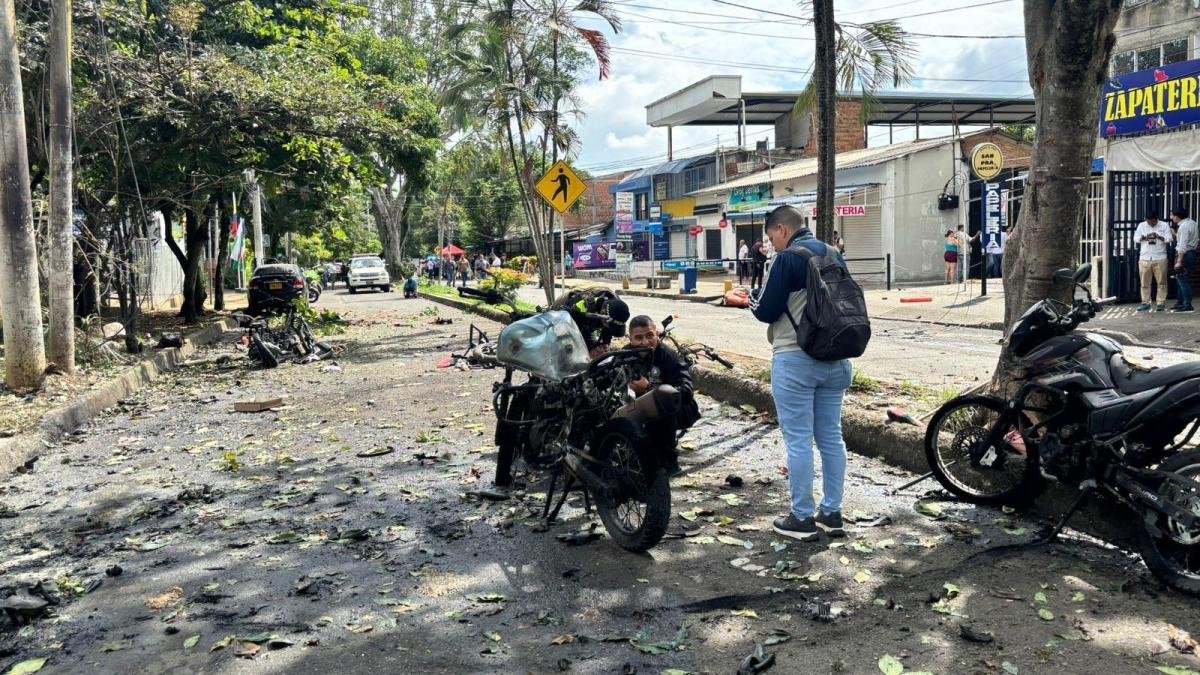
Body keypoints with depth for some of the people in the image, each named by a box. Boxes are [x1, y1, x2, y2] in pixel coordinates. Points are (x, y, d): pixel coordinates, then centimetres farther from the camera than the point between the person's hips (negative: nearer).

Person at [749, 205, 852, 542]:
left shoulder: (787, 259, -12)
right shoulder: (835, 256, 11)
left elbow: (767, 311, -11)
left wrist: (753, 299, 10)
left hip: (796, 360, -7)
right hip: (835, 359, 7)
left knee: (799, 440, 0)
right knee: (831, 437, 11)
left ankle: (802, 518, 6)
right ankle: (832, 513, 19)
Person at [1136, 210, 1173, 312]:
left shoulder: (1164, 226, 4)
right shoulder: (1141, 225, 8)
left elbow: (1169, 239, -2)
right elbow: (1135, 238, 5)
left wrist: (1159, 237, -21)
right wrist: (1144, 238, -16)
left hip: (1160, 258, -1)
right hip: (1144, 259, 1)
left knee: (1161, 282, -1)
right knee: (1145, 283, 3)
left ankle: (1161, 303, 4)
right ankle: (1145, 303, 9)